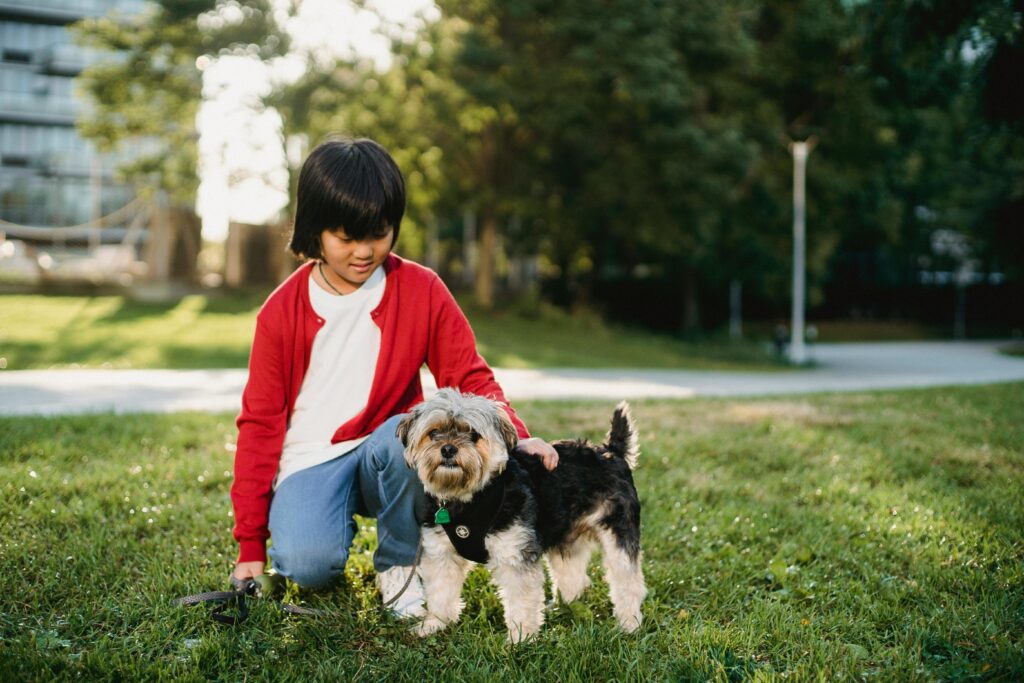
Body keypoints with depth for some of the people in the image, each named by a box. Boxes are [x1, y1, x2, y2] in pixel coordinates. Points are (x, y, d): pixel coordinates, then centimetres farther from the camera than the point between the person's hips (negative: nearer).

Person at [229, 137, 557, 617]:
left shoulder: (422, 290, -5)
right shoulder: (282, 311, -5)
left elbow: (470, 378, -2)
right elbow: (260, 421, -2)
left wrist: (515, 436, -24)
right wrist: (250, 543, -5)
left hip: (386, 453, 1)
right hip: (309, 462, -1)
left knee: (405, 435, -35)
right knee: (307, 564, -31)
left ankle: (398, 565, -8)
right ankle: (340, 520, 8)